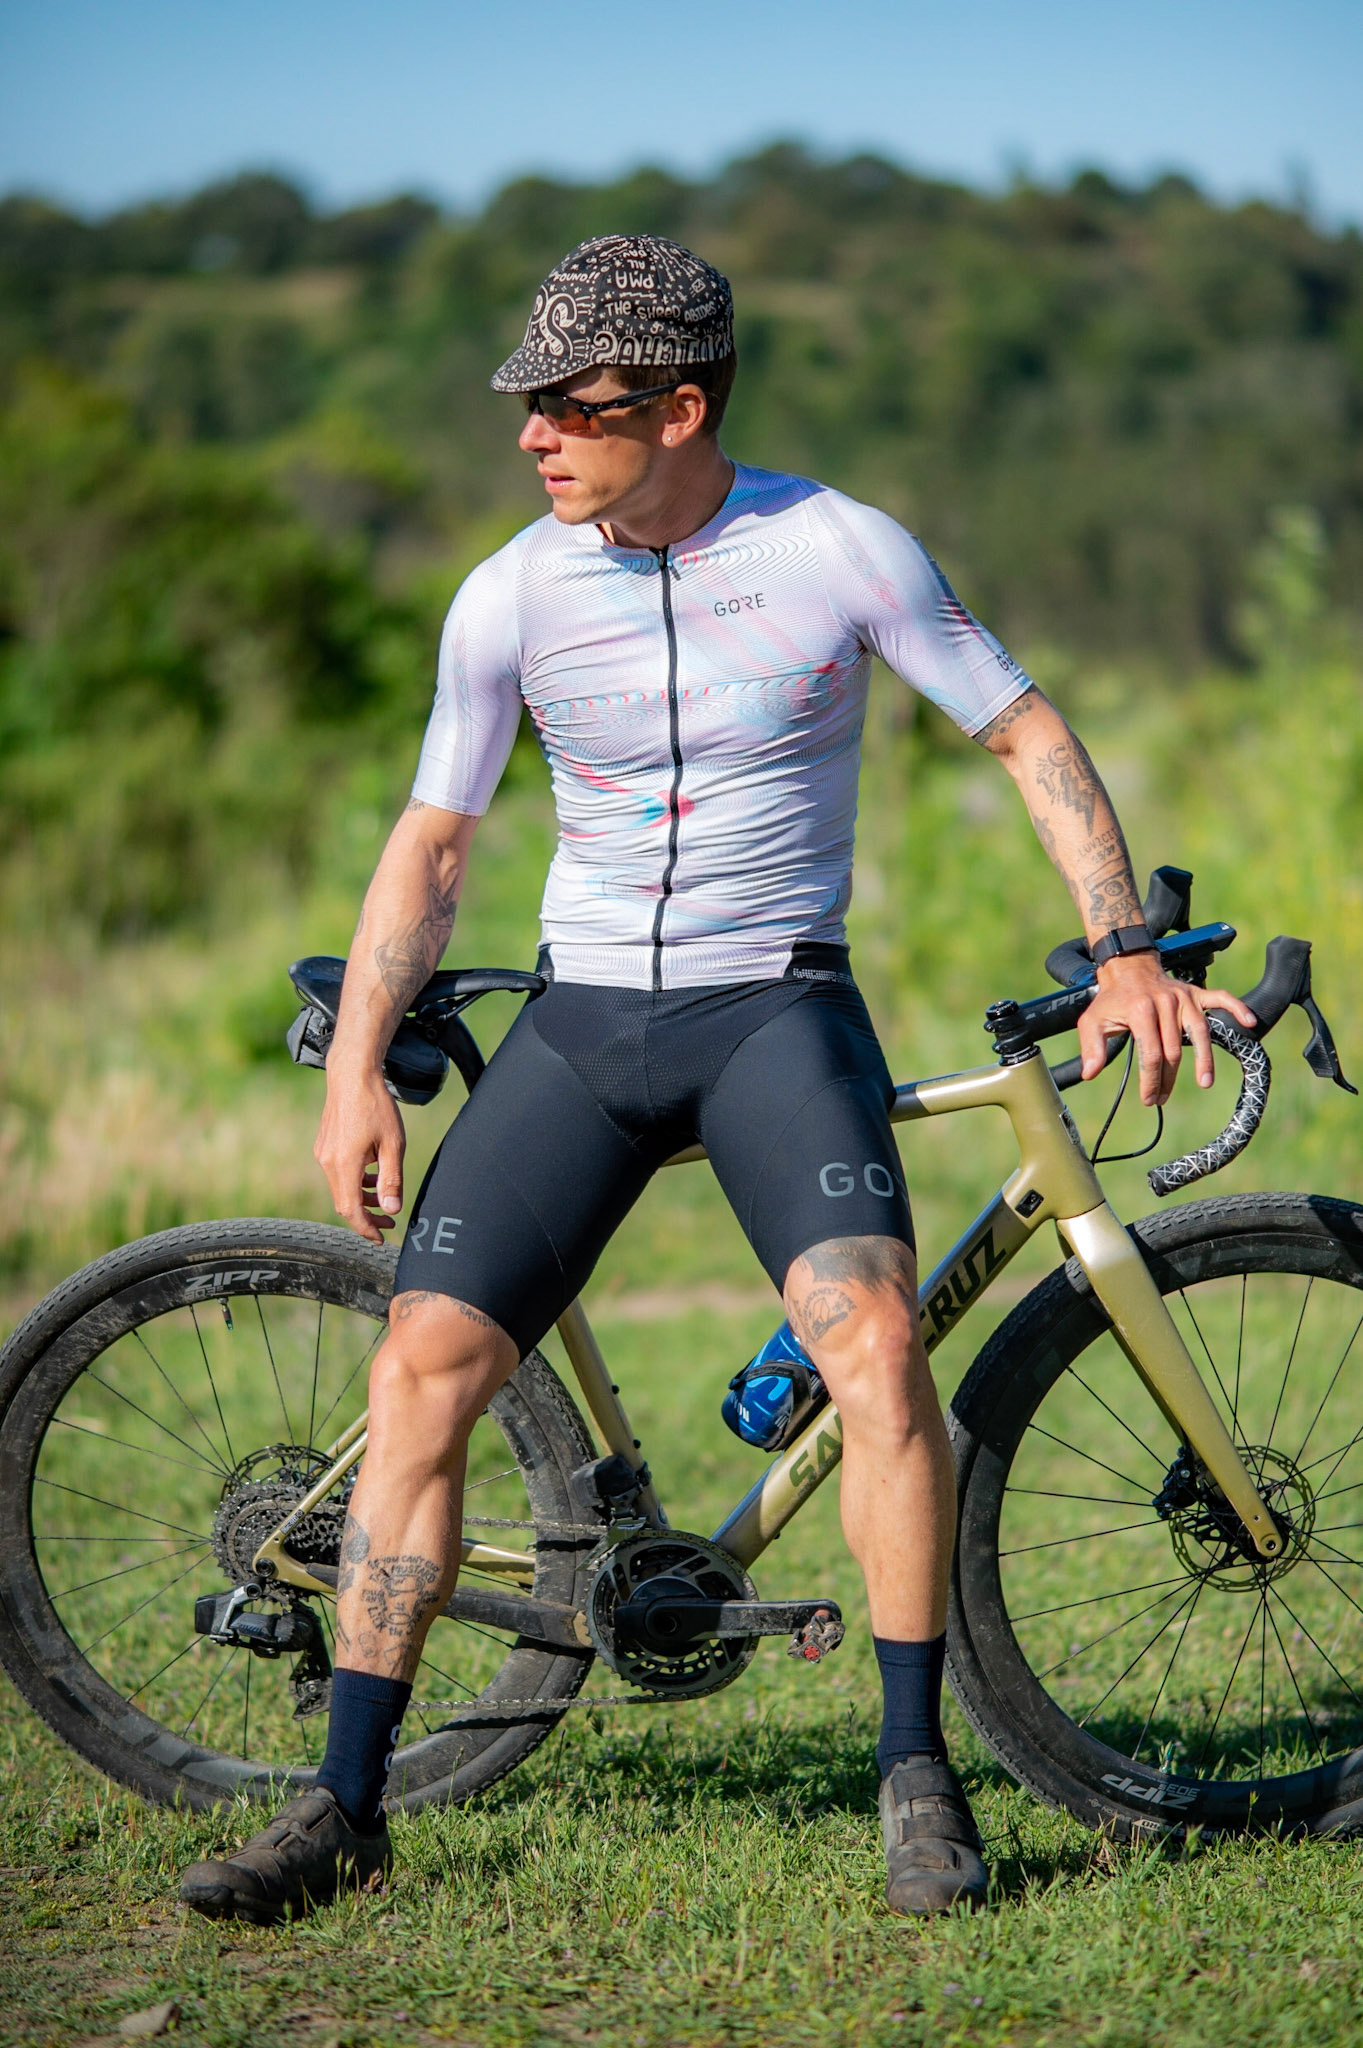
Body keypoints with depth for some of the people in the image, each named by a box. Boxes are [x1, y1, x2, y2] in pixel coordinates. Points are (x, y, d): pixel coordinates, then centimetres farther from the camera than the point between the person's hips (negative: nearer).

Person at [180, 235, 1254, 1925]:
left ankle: (916, 1773, -12)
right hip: (580, 1020, 3)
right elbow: (430, 844, 8)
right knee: (421, 1364, -10)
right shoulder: (509, 598, -2)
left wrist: (1124, 950, -6)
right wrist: (354, 1074, 1)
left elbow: (1026, 734, 2)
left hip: (777, 1006, -2)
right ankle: (346, 1807, 1)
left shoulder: (844, 551, -8)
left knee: (868, 1330, -27)